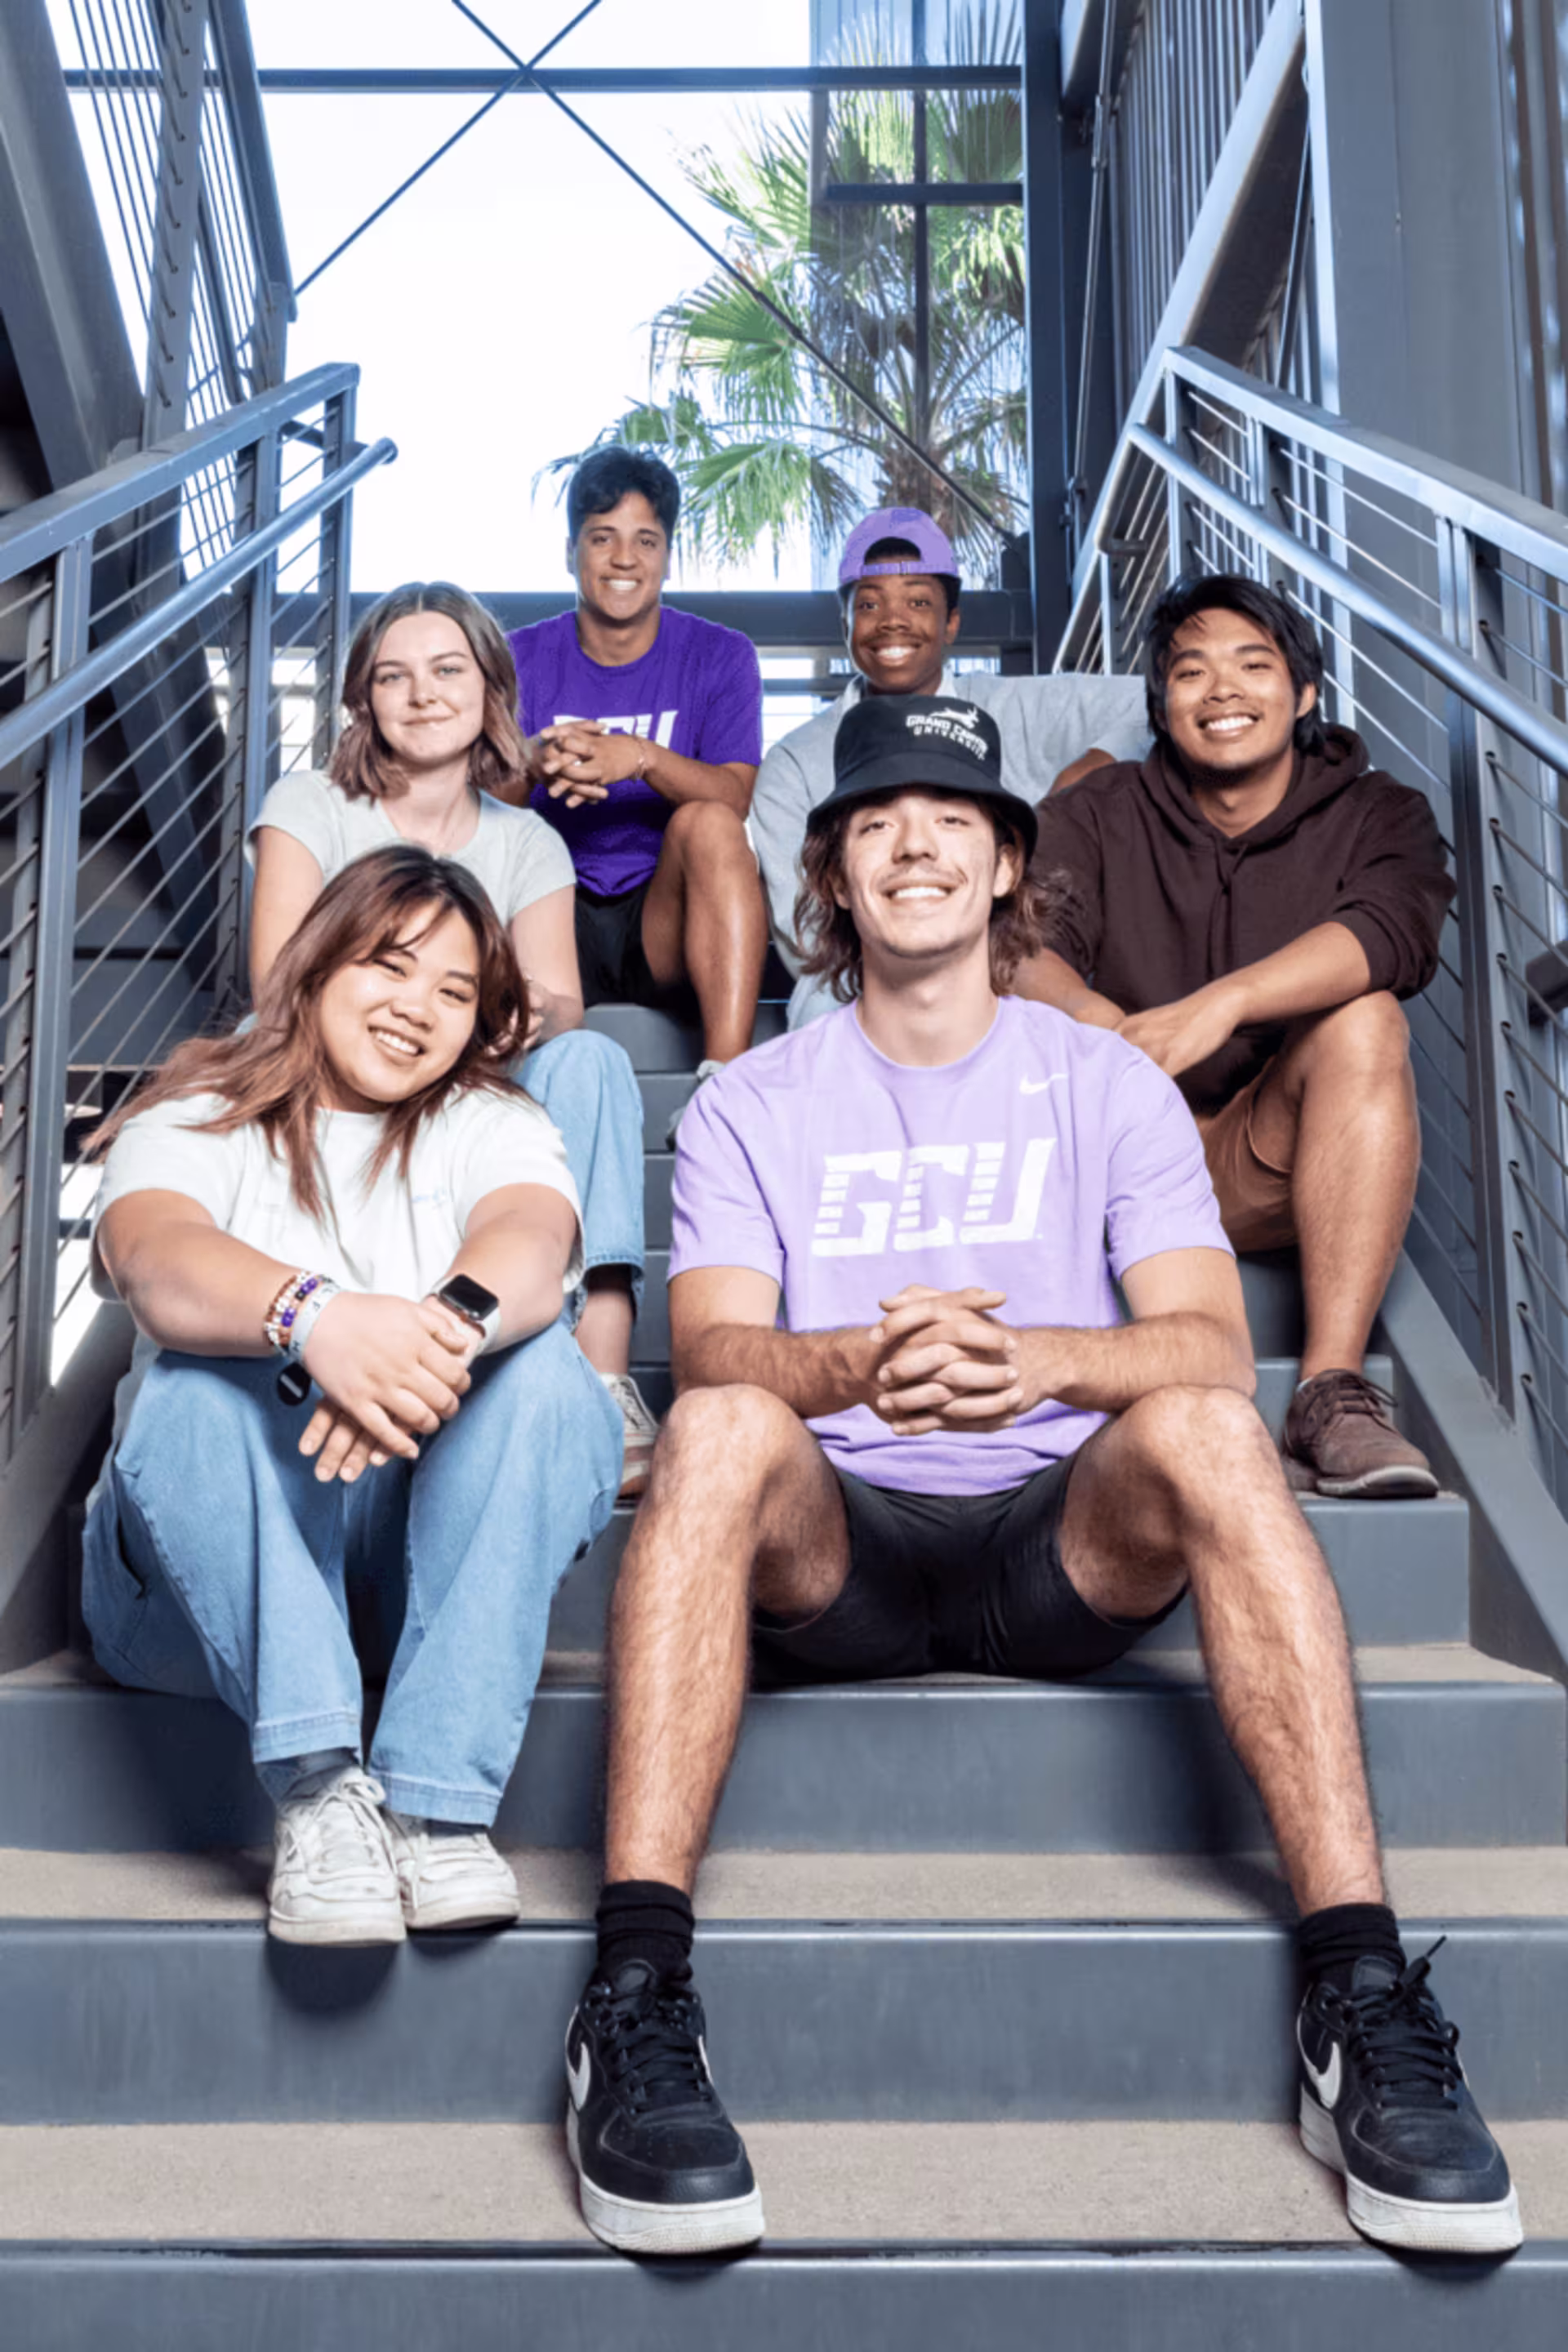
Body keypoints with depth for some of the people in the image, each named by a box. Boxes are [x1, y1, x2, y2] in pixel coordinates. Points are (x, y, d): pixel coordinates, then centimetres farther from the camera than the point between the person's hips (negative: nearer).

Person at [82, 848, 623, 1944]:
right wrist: (312, 1313, -44)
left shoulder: (493, 1128, 9)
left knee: (544, 1370, -25)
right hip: (203, 1581, -1)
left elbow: (534, 1242, -17)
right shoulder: (196, 1123, 4)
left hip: (424, 1564, 1)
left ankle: (437, 1804, -31)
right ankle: (318, 1790, -35)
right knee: (205, 1375, -29)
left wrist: (451, 1322, -42)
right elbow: (158, 1262, -21)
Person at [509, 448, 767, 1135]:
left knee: (708, 824, -30)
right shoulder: (519, 659, 9)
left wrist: (643, 757, -31)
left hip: (667, 927, 0)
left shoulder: (719, 657, 6)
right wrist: (533, 768, -29)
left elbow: (734, 797, -11)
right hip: (554, 919, 1)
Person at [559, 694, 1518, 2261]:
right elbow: (714, 1349, -8)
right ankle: (636, 1996, -36)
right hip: (833, 1547, 0)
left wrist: (1037, 1357, -29)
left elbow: (1211, 1343, -5)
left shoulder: (1110, 1087, 10)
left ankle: (1363, 2007, -31)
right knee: (718, 1429, -32)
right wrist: (859, 1365, -33)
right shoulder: (751, 1106, 10)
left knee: (1206, 1431, -30)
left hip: (1061, 1541, 1)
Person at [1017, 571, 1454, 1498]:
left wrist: (1221, 1003, -35)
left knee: (1363, 1021, -27)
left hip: (1268, 1172, -1)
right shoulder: (1097, 817, 10)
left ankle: (1333, 1393, -35)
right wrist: (1095, 1023, -34)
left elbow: (1392, 930, -18)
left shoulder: (1377, 816, 7)